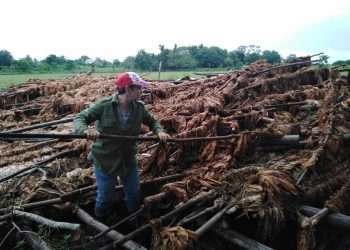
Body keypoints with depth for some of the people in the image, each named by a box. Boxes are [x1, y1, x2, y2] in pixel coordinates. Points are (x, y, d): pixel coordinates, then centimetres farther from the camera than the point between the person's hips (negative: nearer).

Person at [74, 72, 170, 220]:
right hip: (105, 160, -4)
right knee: (105, 198, 14)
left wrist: (160, 131, -16)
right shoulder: (104, 105, -19)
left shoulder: (139, 107, -8)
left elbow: (152, 122, 7)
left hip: (128, 159, 4)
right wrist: (85, 130, -39)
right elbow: (80, 118, -16)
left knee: (134, 196, 21)